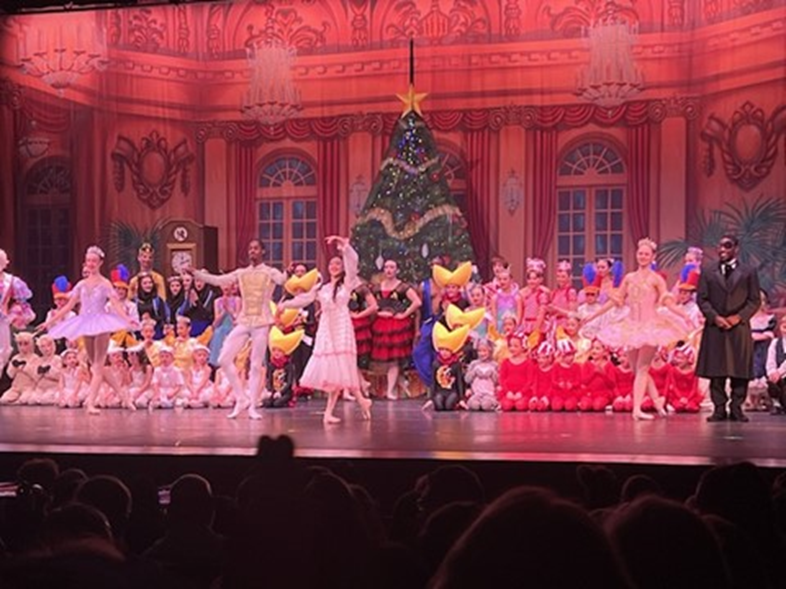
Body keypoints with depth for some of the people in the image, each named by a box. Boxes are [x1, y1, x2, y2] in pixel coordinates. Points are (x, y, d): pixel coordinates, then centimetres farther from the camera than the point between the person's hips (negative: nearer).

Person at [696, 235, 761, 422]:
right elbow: (702, 299, 5)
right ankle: (719, 408, 4)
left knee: (740, 371, -1)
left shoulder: (748, 272, 8)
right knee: (716, 371, -1)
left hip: (740, 328, -1)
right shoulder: (707, 273, 11)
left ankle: (737, 408, 5)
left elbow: (755, 300, 4)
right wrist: (715, 317, -10)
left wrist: (739, 317, -10)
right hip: (714, 328, 1)